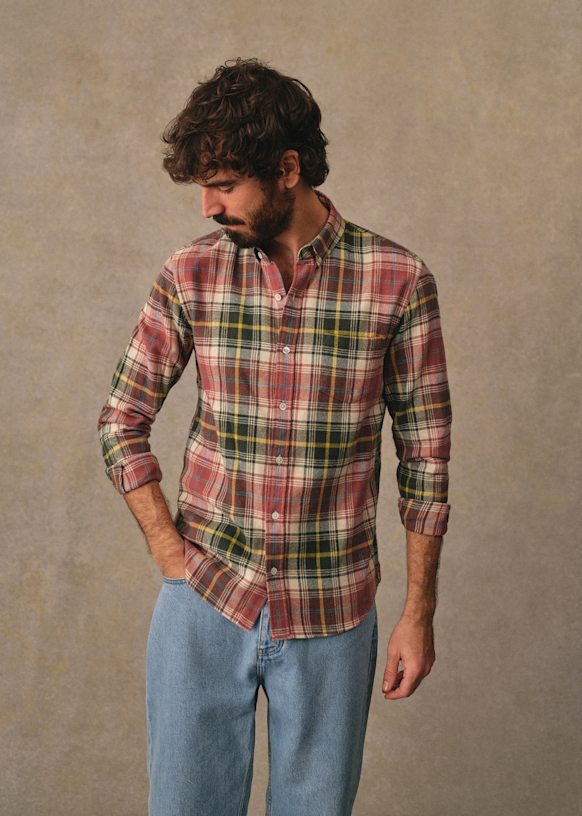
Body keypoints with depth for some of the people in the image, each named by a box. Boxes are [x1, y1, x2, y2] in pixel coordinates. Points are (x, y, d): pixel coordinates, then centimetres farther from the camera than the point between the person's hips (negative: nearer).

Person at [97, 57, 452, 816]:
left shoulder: (398, 281, -8)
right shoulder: (189, 276, -3)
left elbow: (424, 455, -2)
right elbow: (122, 420, 6)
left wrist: (419, 612, -1)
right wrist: (169, 550, -2)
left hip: (331, 613, -1)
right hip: (203, 603, 1)